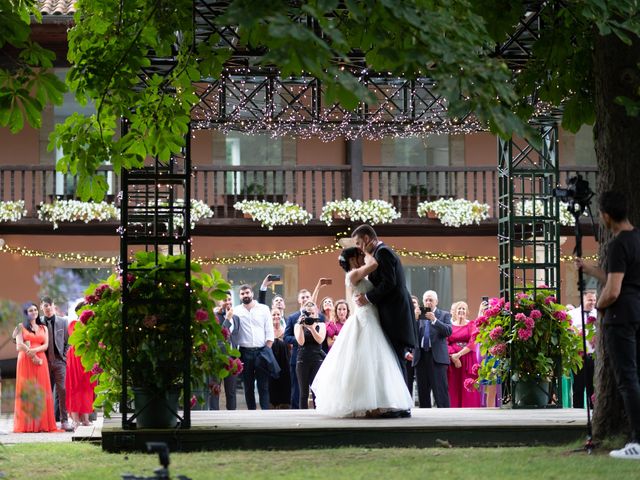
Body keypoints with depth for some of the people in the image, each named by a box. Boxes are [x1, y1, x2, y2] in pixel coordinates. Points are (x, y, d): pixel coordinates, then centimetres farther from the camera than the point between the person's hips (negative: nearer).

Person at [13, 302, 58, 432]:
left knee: (41, 391, -4)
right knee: (26, 391, -6)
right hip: (25, 362, -3)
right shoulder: (21, 327, 9)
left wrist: (34, 350, -14)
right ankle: (26, 425, -9)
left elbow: (46, 345, 5)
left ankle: (42, 424, -6)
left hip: (41, 361, 3)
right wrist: (34, 357, -11)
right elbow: (19, 345, -4)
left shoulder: (44, 328, 18)